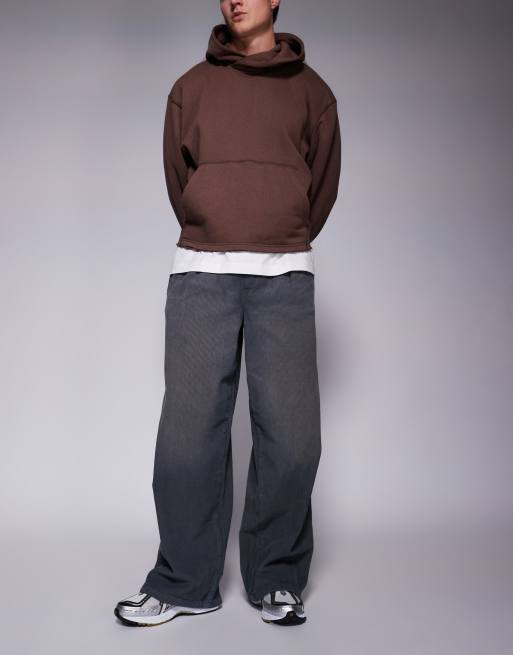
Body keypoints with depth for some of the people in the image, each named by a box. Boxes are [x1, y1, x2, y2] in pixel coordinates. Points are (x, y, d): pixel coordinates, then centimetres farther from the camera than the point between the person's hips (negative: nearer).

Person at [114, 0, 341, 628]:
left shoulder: (310, 90, 14)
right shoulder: (191, 87, 14)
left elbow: (325, 183, 15)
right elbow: (176, 177, 16)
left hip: (285, 276, 0)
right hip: (200, 274, 1)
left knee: (291, 436, -6)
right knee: (188, 435, -4)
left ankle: (277, 581, 12)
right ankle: (183, 583, 11)